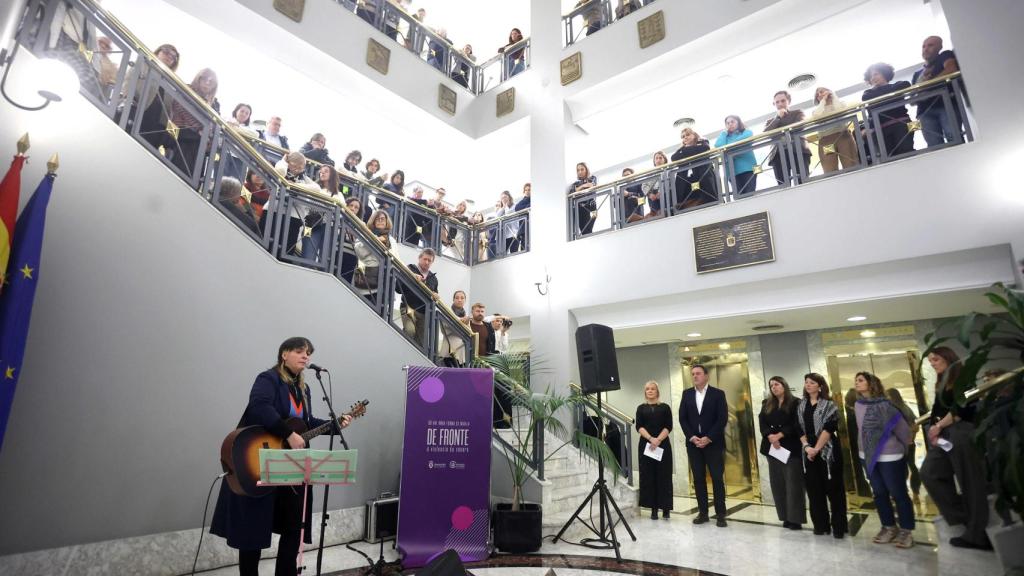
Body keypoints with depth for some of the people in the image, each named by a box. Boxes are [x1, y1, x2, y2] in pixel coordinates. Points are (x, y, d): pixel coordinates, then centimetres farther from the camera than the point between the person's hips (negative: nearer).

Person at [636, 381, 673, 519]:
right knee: (648, 476, 0)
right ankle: (654, 508, 6)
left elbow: (668, 426, -1)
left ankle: (666, 507, 6)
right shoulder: (641, 408, 9)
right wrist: (650, 438, -16)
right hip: (645, 444, 1)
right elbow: (639, 427, 0)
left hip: (663, 445, -1)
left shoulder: (665, 407, 7)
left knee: (663, 476, 0)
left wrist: (658, 440, -15)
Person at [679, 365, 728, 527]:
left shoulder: (718, 394, -1)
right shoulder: (687, 394, 8)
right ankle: (703, 512, 14)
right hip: (693, 443, 3)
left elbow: (722, 419, -7)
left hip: (713, 443, -3)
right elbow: (682, 418, 5)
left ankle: (720, 514, 9)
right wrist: (692, 437, -8)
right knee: (698, 479, 6)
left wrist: (708, 438, -14)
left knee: (717, 478, 0)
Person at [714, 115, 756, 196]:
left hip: (748, 167, -2)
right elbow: (718, 146, 2)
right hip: (733, 171, 2)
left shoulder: (747, 132, 18)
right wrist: (724, 133, 15)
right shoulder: (725, 137, 24)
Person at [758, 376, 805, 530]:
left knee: (793, 483, -3)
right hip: (772, 447, 5)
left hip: (791, 447, -5)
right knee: (777, 482, 6)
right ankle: (786, 517, 14)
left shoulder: (795, 403, -2)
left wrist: (779, 435, -16)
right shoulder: (767, 404, 13)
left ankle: (795, 518, 3)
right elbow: (762, 422, 2)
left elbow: (796, 424, -11)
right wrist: (770, 437, -15)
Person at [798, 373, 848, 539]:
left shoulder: (829, 405, -4)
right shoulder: (801, 406, 10)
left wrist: (816, 448, -16)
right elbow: (799, 428, 7)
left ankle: (838, 525, 12)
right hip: (809, 452, 4)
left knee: (833, 487, 0)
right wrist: (806, 446, -7)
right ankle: (821, 524, 17)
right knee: (813, 488, 6)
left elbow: (829, 428, -13)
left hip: (827, 450, -4)